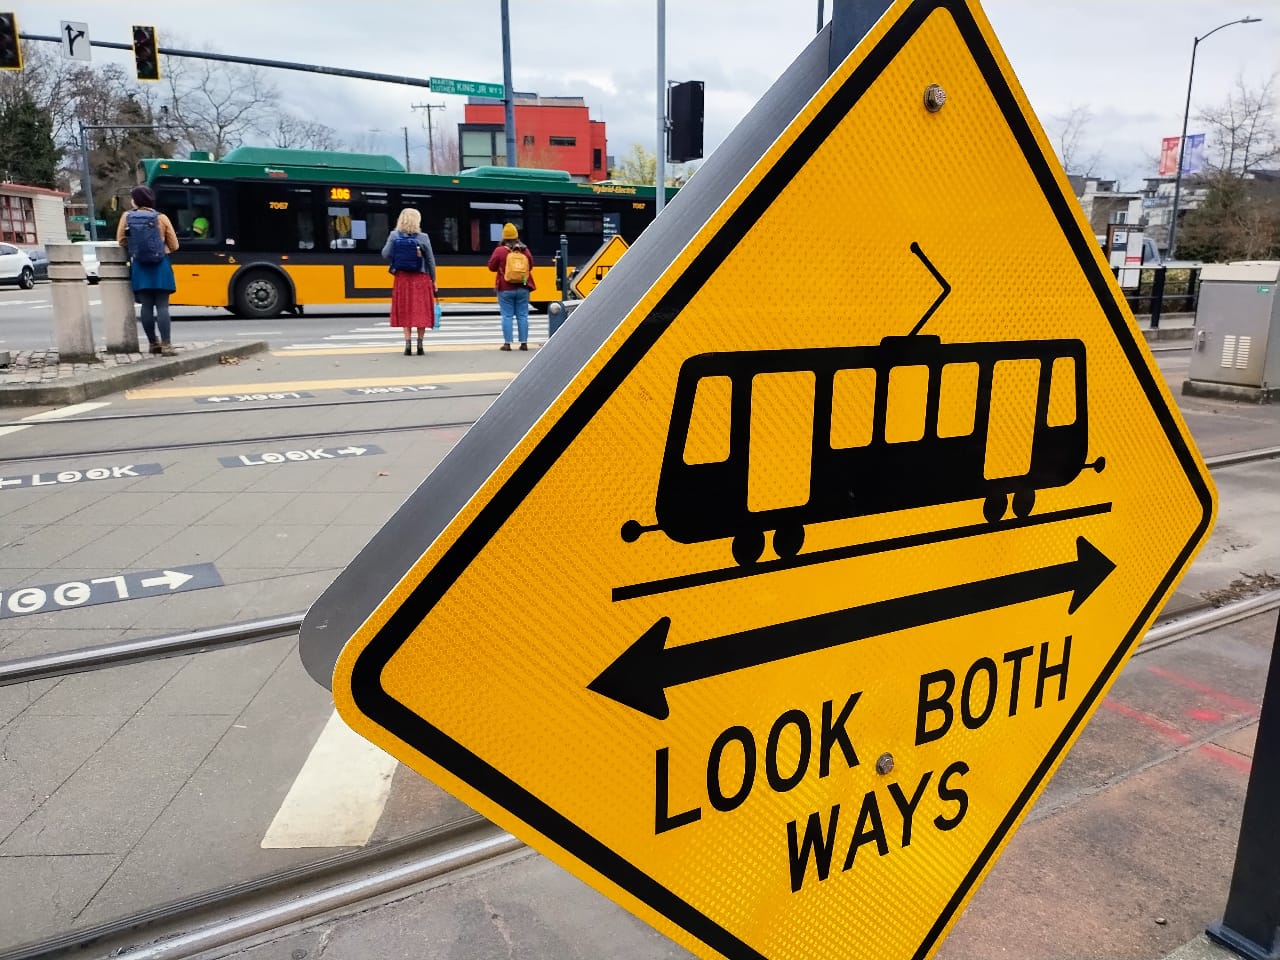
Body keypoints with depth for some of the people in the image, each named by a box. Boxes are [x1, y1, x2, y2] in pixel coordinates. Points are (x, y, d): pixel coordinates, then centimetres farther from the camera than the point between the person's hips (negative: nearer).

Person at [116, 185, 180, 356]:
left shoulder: (126, 217, 2)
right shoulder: (161, 218, -2)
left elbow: (121, 241, 8)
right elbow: (174, 245, 3)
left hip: (139, 266, 2)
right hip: (160, 265, -2)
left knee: (146, 306, 7)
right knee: (162, 306, -4)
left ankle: (153, 343, 13)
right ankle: (165, 345, -11)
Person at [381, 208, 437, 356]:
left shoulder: (394, 236, -4)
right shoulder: (423, 237, -6)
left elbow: (385, 254, -6)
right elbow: (430, 260, -1)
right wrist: (433, 280, 8)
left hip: (402, 278, 1)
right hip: (421, 279, -1)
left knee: (405, 311, 10)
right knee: (421, 311, 7)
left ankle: (408, 343, 4)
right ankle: (420, 343, 6)